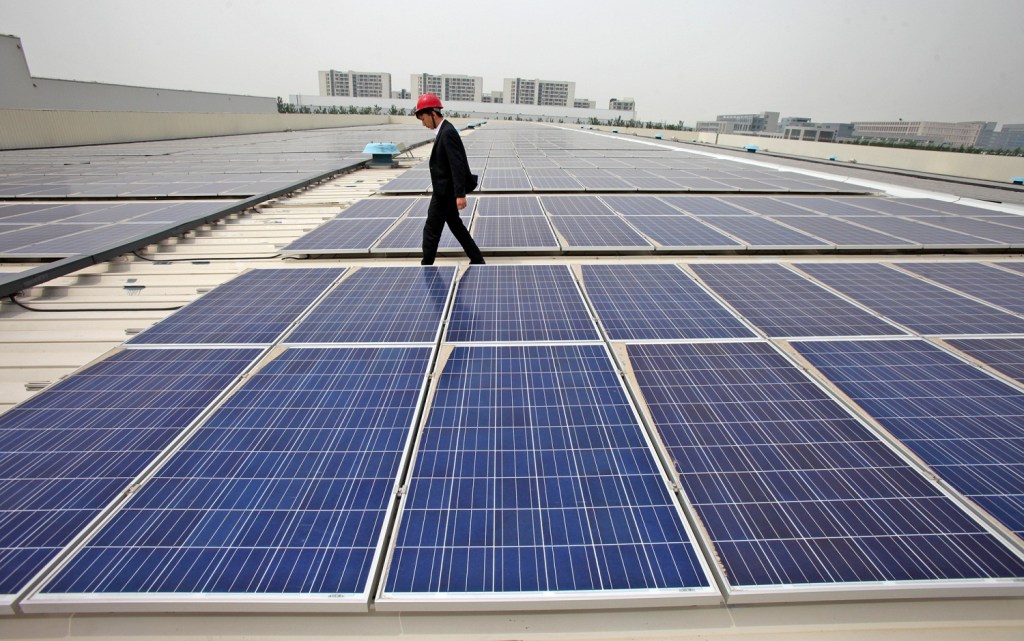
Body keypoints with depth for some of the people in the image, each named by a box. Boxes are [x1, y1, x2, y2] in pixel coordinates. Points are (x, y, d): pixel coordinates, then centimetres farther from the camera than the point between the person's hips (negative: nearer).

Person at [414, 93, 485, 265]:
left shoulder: (447, 132, -20)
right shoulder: (444, 131, 9)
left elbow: (458, 165, -24)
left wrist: (460, 194, -26)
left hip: (445, 192, -10)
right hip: (445, 191, 10)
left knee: (431, 230, 1)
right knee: (455, 225, 18)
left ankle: (427, 266, 14)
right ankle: (476, 259, 25)